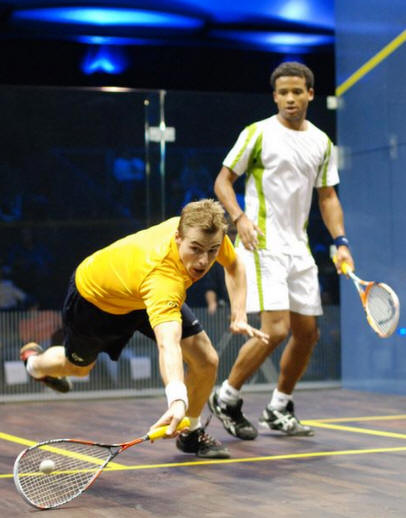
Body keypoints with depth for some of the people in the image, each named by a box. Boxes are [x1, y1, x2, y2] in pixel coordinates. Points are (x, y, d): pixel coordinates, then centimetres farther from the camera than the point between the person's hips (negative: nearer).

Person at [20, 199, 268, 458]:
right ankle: (35, 362, 61)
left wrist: (239, 317, -16)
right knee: (78, 367, 24)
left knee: (206, 362, -10)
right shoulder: (162, 276, -51)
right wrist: (178, 401, -80)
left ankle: (192, 433, 17)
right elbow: (168, 344, -65)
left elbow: (234, 264, -5)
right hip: (94, 296, -5)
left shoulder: (207, 234, -30)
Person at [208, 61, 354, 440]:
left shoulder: (322, 143, 12)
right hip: (263, 245, -6)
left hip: (299, 248, 7)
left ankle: (279, 408, 25)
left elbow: (327, 197, 16)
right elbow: (223, 181, -2)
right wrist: (240, 217, -20)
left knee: (307, 332, 8)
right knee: (276, 329, -17)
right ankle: (226, 399, 1)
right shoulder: (257, 134, -4)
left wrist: (340, 242, 3)